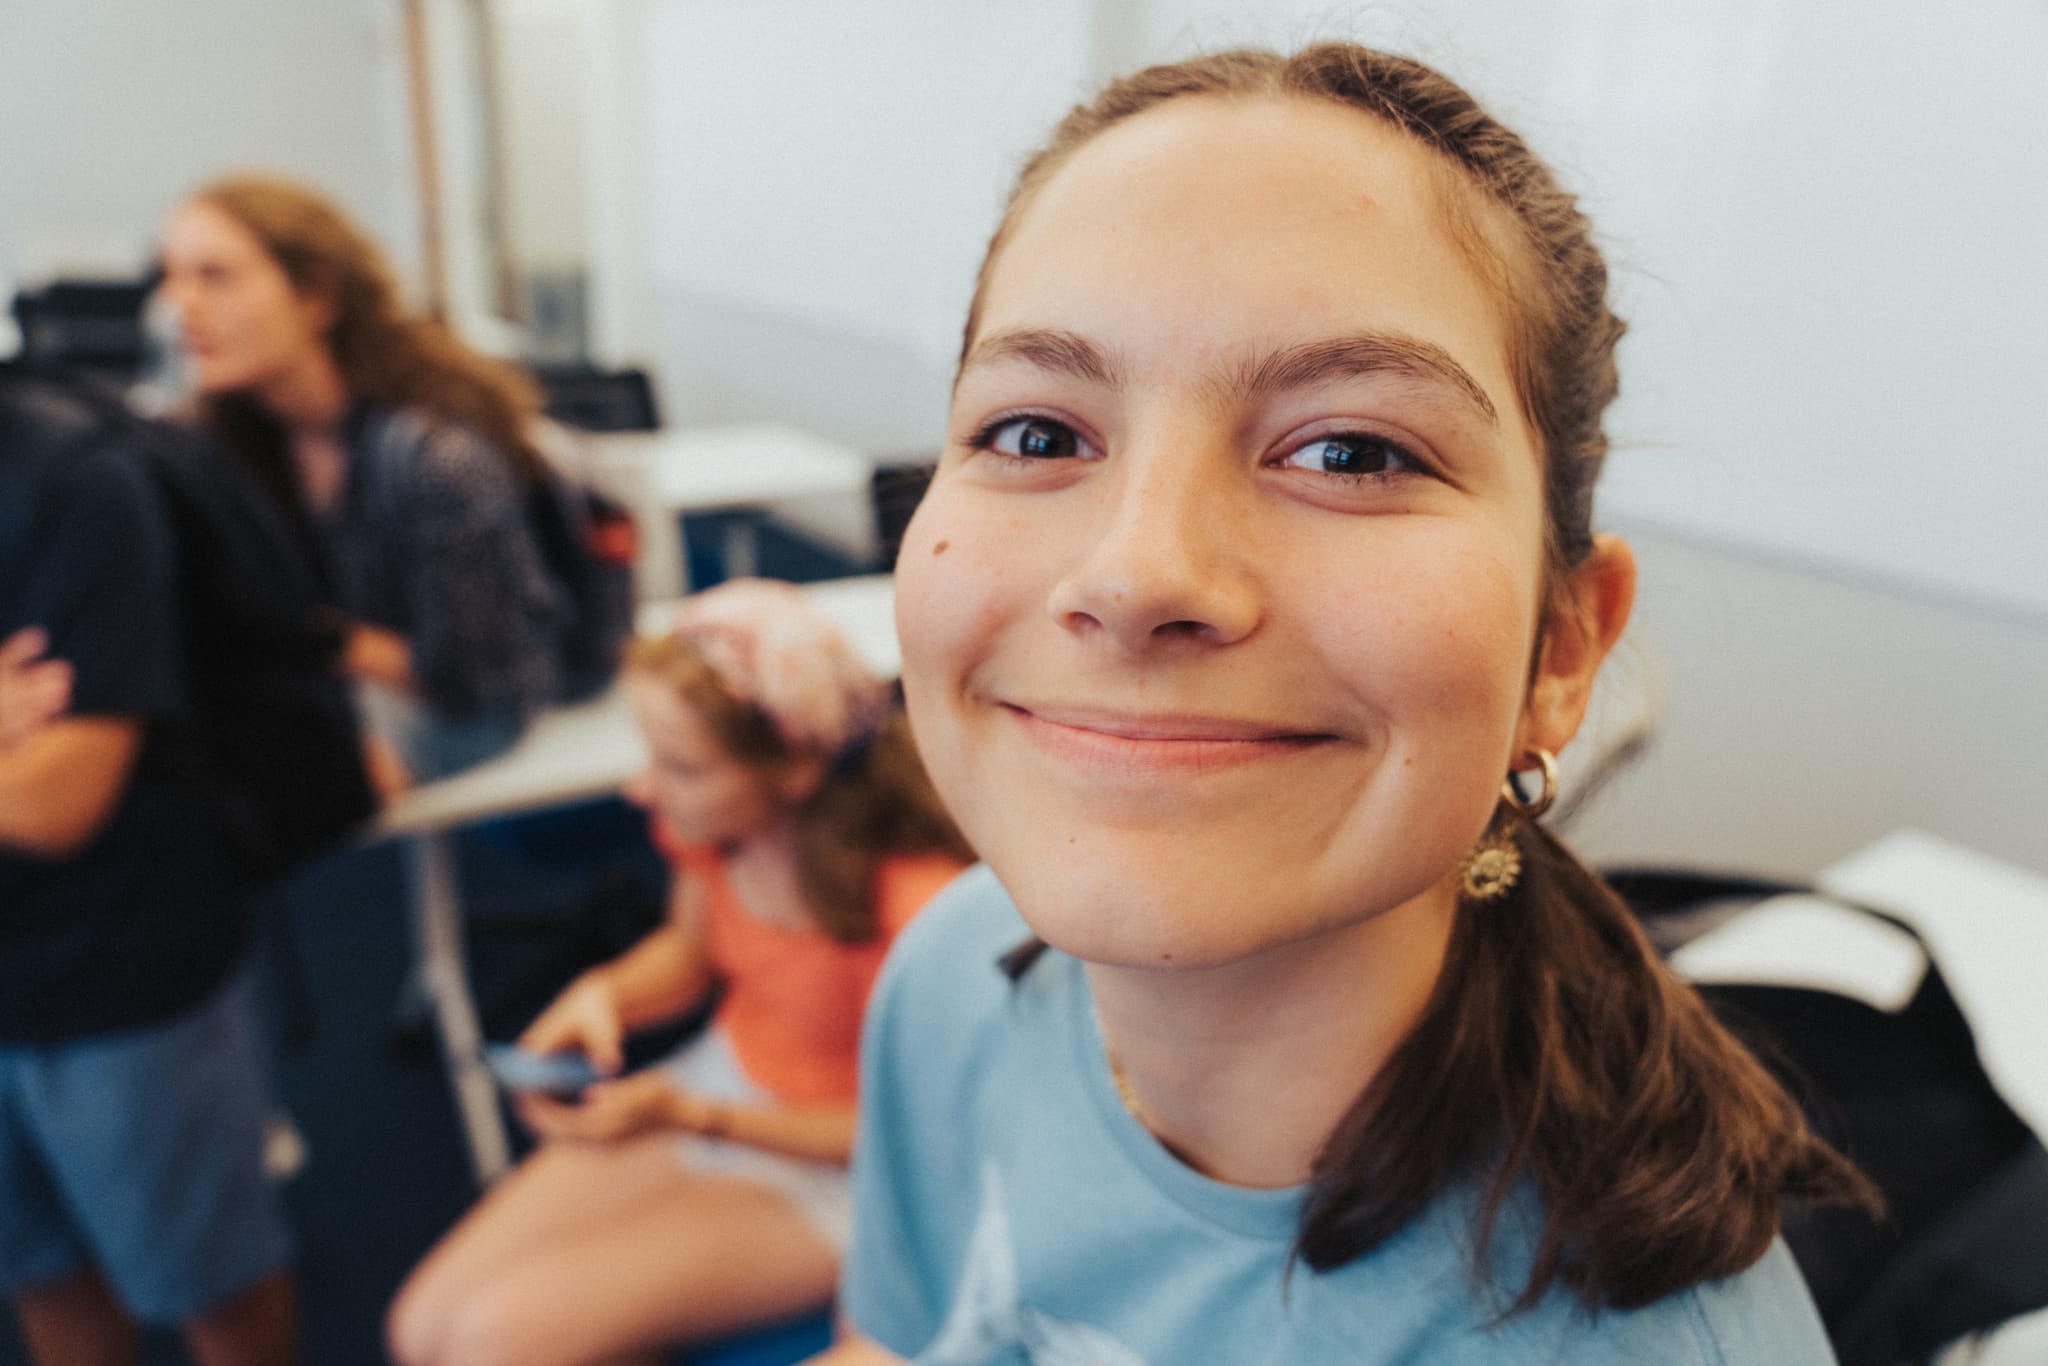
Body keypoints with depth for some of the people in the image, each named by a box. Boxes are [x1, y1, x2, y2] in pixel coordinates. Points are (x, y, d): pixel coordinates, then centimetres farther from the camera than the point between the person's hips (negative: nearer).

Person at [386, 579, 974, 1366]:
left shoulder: (914, 903, -31)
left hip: (830, 1167, -6)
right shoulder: (717, 822, -12)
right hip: (717, 1080, 6)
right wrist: (607, 993, -13)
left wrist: (686, 1115, -23)